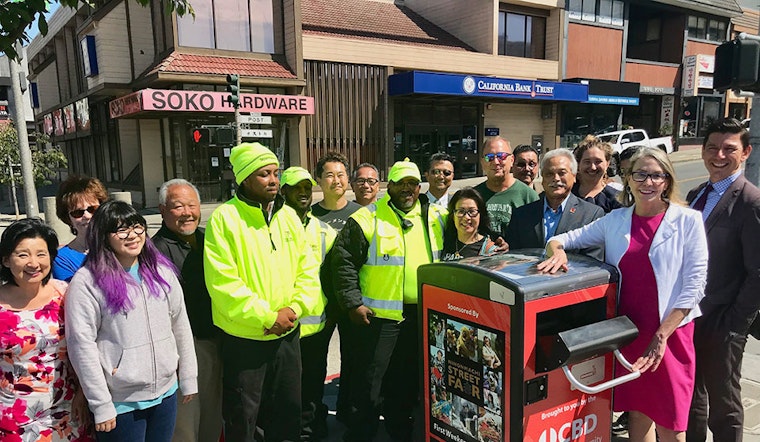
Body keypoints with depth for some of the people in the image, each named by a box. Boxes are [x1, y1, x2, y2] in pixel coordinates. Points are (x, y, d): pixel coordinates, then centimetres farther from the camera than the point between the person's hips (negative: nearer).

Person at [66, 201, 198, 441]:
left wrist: (189, 379, 8)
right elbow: (82, 345, -12)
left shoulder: (161, 270, 3)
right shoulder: (86, 281, -12)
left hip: (166, 392, 4)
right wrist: (101, 406, -12)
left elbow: (180, 326, 7)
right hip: (120, 404, -4)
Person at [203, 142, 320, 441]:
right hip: (243, 339, -4)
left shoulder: (288, 215, 4)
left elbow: (308, 269, 5)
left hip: (286, 335, 5)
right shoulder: (224, 218, -13)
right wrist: (267, 317, -18)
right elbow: (222, 282, -19)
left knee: (287, 413, 20)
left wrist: (294, 308, -11)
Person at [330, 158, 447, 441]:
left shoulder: (436, 217, 6)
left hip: (422, 314, 5)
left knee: (409, 376, 19)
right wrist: (353, 303, -12)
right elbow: (343, 262, -9)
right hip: (378, 313, -5)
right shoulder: (367, 219, -10)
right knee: (370, 377, 5)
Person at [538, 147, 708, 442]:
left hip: (670, 332, -3)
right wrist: (557, 250, -16)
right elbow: (564, 238, 9)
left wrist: (662, 335, -14)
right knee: (636, 410, 15)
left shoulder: (688, 221, -4)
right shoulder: (615, 221, 5)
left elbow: (694, 284, -8)